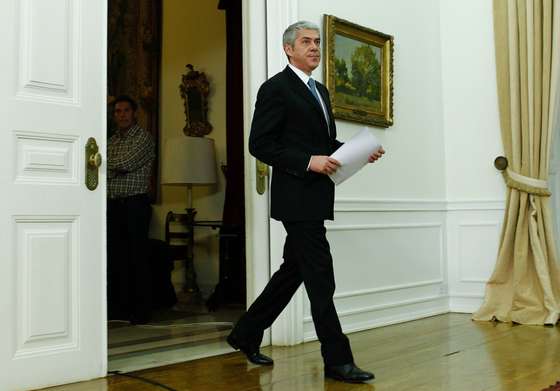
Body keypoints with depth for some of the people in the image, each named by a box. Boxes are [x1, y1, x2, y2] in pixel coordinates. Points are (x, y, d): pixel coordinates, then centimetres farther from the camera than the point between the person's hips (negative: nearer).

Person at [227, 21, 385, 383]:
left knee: (293, 271, 15)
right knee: (321, 279, -5)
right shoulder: (276, 87, -7)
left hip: (316, 197, 9)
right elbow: (260, 145, -13)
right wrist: (309, 161, -20)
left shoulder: (320, 90, 19)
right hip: (297, 197, -9)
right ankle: (338, 360, 5)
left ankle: (247, 334, 29)